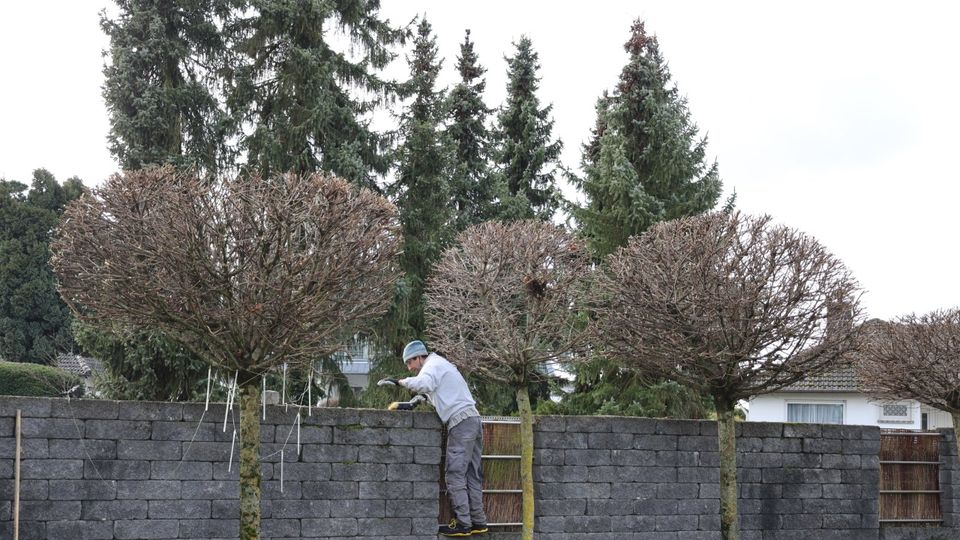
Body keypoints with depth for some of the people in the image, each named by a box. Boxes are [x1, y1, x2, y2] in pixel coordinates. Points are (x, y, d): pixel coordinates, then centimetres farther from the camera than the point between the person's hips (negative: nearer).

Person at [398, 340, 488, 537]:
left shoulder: (433, 364, -3)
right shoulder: (441, 365, 28)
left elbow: (424, 384, -24)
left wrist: (404, 382, -10)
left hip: (460, 421, -10)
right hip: (472, 418, 10)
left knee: (455, 474, -9)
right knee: (472, 474, 8)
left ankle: (462, 523, -11)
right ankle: (478, 522, 7)